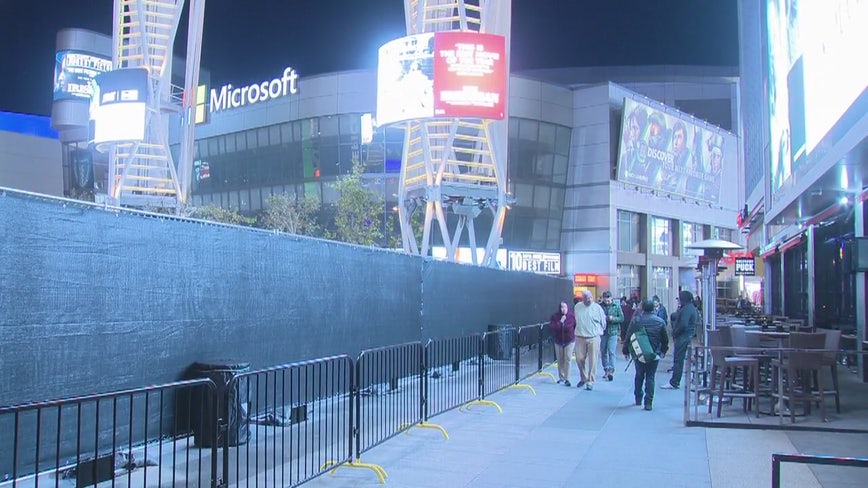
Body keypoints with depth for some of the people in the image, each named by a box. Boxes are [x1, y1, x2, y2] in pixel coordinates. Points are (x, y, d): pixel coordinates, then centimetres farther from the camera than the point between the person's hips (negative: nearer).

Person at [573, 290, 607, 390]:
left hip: (593, 338, -3)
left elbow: (603, 323, 5)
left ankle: (590, 382, 7)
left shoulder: (597, 307, -4)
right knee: (579, 359, 6)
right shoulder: (577, 306, 6)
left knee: (592, 361, -1)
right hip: (580, 337, 3)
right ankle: (583, 378, 27)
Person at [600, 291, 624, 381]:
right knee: (603, 352, 9)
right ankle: (606, 369, 21)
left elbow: (622, 318, 1)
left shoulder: (616, 306, 0)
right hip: (602, 332, 2)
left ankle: (611, 370, -11)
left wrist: (613, 319, -16)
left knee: (611, 352, -10)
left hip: (613, 331, -2)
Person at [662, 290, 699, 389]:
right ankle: (675, 382, 17)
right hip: (689, 336, 10)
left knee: (678, 360, -7)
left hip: (683, 337, -10)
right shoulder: (692, 308, 15)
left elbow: (683, 325, -26)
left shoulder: (686, 309, -18)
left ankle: (674, 383, -5)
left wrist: (674, 334, -13)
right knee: (679, 360, 13)